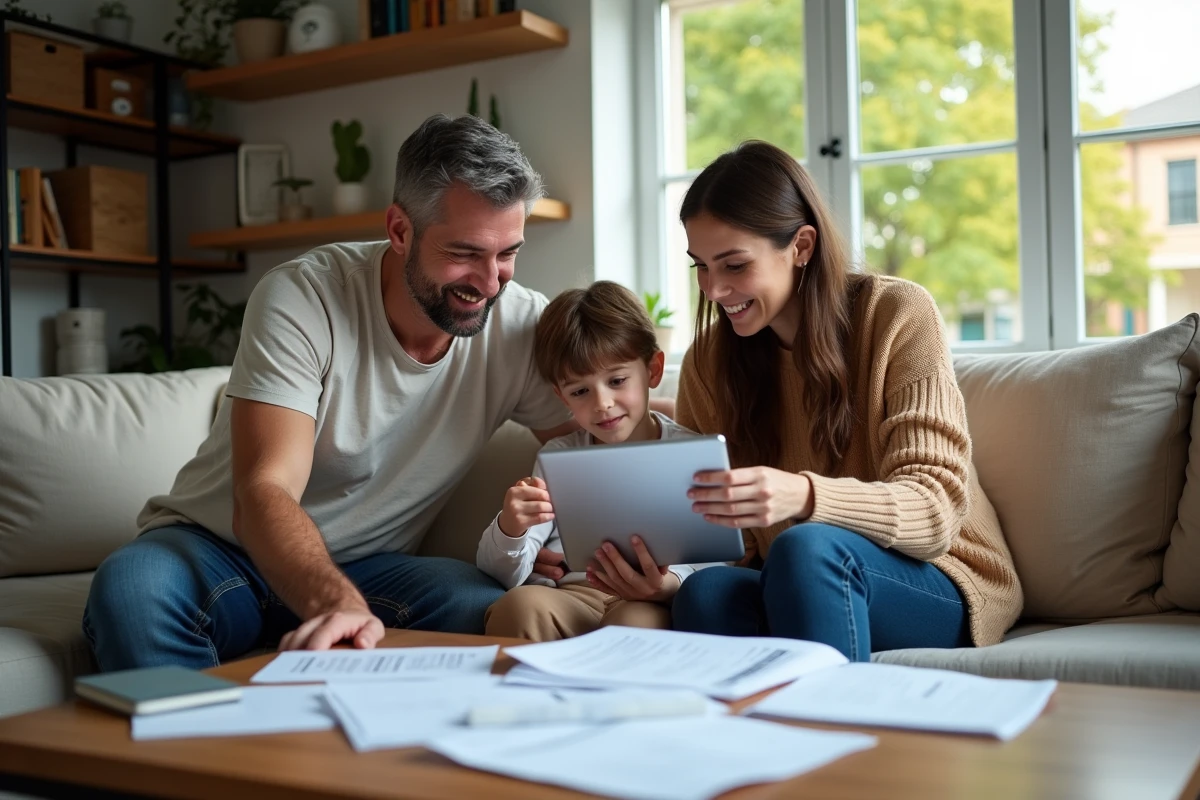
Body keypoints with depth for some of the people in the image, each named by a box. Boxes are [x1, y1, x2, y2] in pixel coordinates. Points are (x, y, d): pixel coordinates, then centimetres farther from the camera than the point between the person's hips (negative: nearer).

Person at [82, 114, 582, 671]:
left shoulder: (520, 326, -9)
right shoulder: (301, 297, -20)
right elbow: (262, 495, -28)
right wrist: (337, 603, -50)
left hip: (365, 567, 2)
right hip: (221, 545, -2)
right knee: (130, 590, -35)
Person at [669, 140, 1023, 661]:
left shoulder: (898, 315, -10)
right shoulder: (708, 359, 2)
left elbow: (937, 507, -18)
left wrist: (805, 496, -37)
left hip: (938, 585, -2)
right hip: (798, 588, 3)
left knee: (808, 547, -34)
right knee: (706, 593, -31)